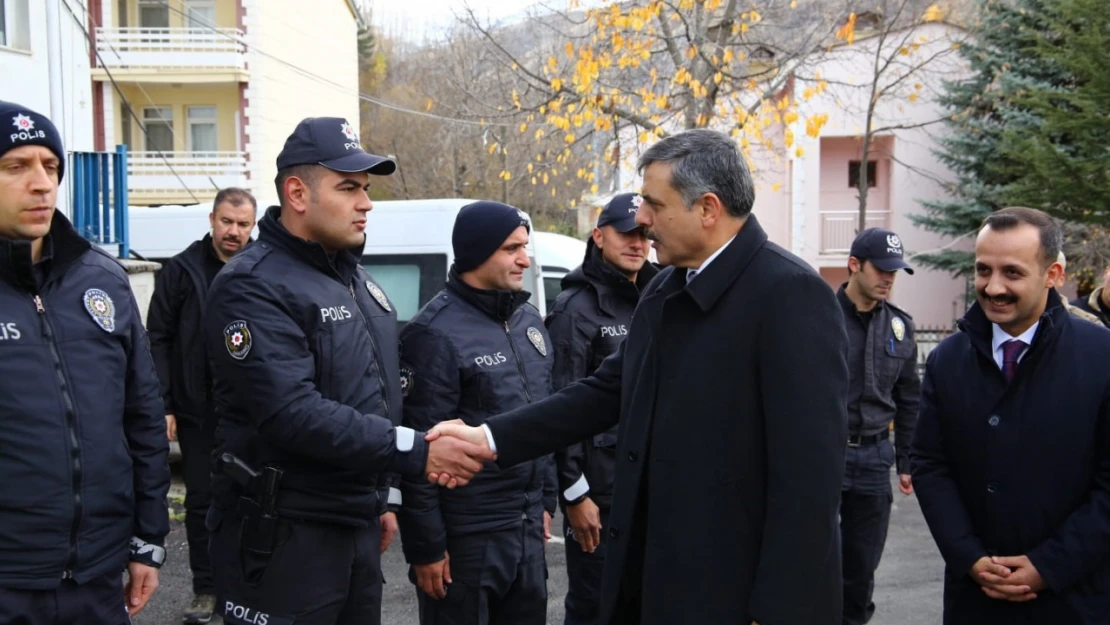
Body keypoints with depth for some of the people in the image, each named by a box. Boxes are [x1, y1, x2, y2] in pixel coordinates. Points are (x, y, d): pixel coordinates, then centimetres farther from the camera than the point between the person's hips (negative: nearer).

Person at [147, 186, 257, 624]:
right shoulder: (182, 270, -2)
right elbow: (159, 340, -3)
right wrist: (163, 405, -8)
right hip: (198, 411, -1)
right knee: (201, 500, 7)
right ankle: (206, 589, 19)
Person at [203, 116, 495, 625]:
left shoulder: (353, 278, 13)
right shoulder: (254, 286, -16)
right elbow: (293, 414, -27)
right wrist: (416, 452, -28)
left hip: (356, 526, 8)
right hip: (283, 536, -8)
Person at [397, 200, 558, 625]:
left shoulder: (529, 320, 9)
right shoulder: (437, 333, -15)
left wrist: (545, 500, 16)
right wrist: (426, 544, -15)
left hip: (528, 529, 7)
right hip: (466, 537, -7)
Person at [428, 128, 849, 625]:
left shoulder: (790, 294, -17)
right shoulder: (664, 290, 9)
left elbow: (810, 467, -20)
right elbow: (608, 390, 10)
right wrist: (491, 438, 1)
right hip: (652, 573, 8)